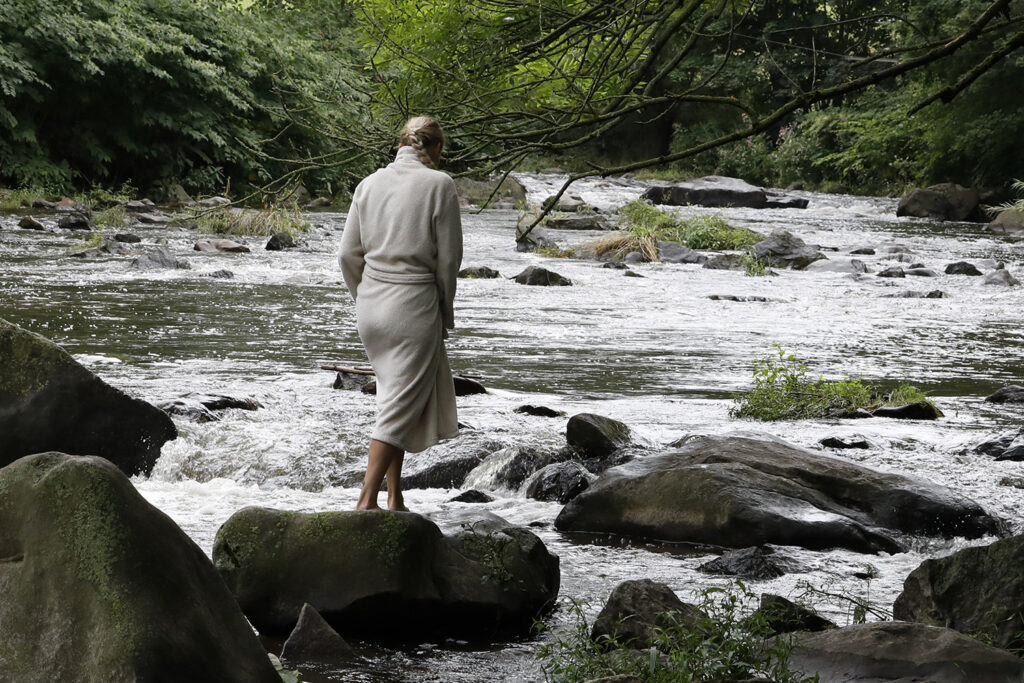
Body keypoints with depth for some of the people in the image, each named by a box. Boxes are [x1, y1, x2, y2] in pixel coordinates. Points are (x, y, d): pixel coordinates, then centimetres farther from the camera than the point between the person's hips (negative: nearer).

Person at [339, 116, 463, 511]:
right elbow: (448, 257, -5)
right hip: (414, 304, -5)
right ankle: (367, 500, -9)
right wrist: (445, 311, 7)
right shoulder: (439, 185, -7)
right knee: (401, 406, -2)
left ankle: (395, 499, 15)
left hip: (371, 303, 6)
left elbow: (349, 255, 6)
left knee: (397, 396, 16)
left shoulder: (370, 183, 6)